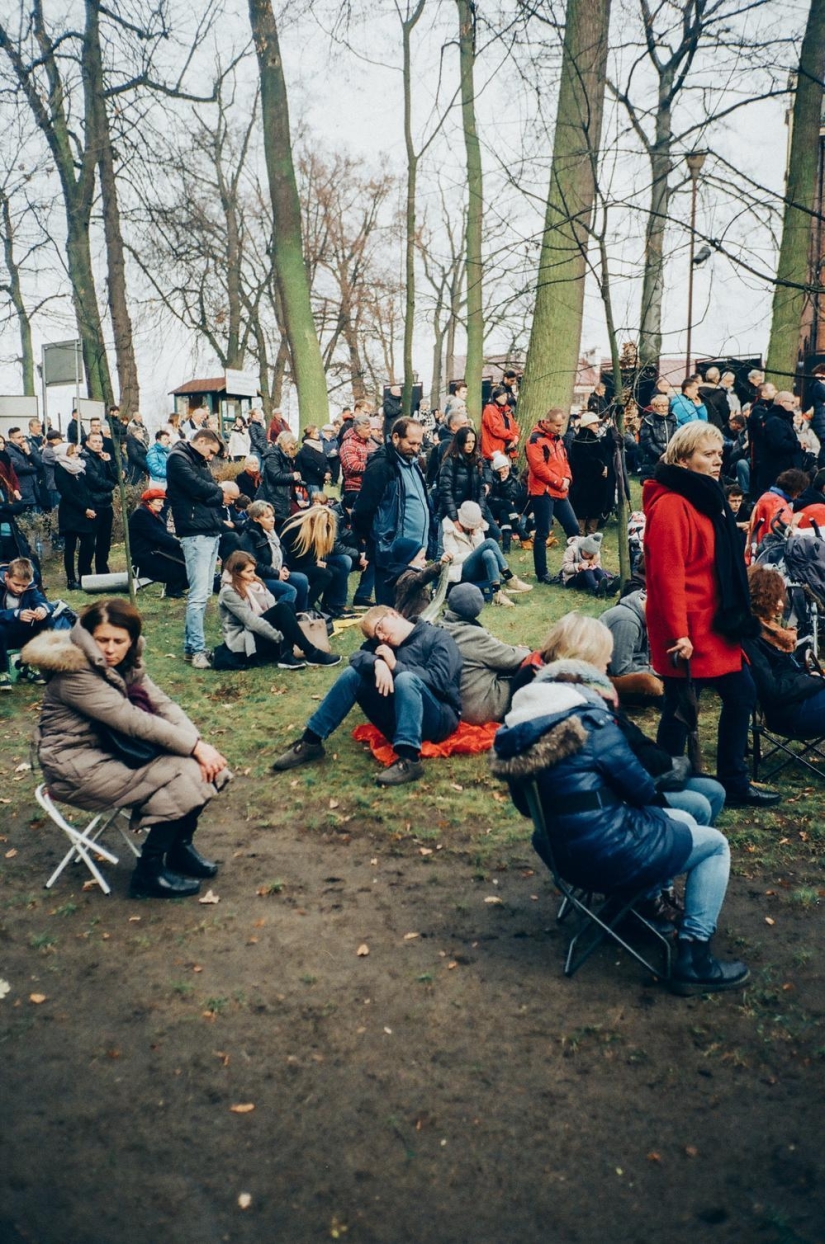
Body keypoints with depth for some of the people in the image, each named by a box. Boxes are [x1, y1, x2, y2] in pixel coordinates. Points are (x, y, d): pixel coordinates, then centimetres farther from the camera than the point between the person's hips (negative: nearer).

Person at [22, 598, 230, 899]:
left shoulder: (125, 663, 1)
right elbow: (133, 721, -28)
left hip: (117, 750, 8)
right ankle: (149, 873, -7)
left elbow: (163, 704, -6)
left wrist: (197, 743, -22)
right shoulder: (74, 674, -24)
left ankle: (180, 847, 11)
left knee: (202, 767, -9)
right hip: (79, 766, -8)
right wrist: (194, 747, -26)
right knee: (181, 779, -20)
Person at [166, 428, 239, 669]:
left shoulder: (199, 462, 23)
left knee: (203, 593, 9)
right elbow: (197, 487, -16)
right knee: (198, 595, -11)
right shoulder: (178, 458, -5)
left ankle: (192, 645, 14)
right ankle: (197, 650, -8)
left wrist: (220, 494, -5)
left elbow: (212, 493, 19)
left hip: (211, 533, 9)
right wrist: (221, 491, 3)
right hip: (196, 534, -9)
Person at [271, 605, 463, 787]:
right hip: (400, 719, 6)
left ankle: (409, 760, -45)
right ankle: (311, 742, -7)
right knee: (353, 674, -6)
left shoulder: (438, 638, -2)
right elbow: (357, 657, 0)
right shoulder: (385, 643, 15)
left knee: (405, 679, -33)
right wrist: (377, 663, -21)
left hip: (439, 720, -6)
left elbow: (439, 680, -16)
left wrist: (396, 666, -16)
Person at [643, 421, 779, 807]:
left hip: (714, 625, 10)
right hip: (686, 633, -10)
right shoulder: (672, 505, -17)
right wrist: (678, 634, -25)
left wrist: (735, 617, 20)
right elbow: (667, 574, -23)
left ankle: (734, 783, 29)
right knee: (679, 710, 2)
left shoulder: (706, 498, 13)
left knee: (741, 695, 16)